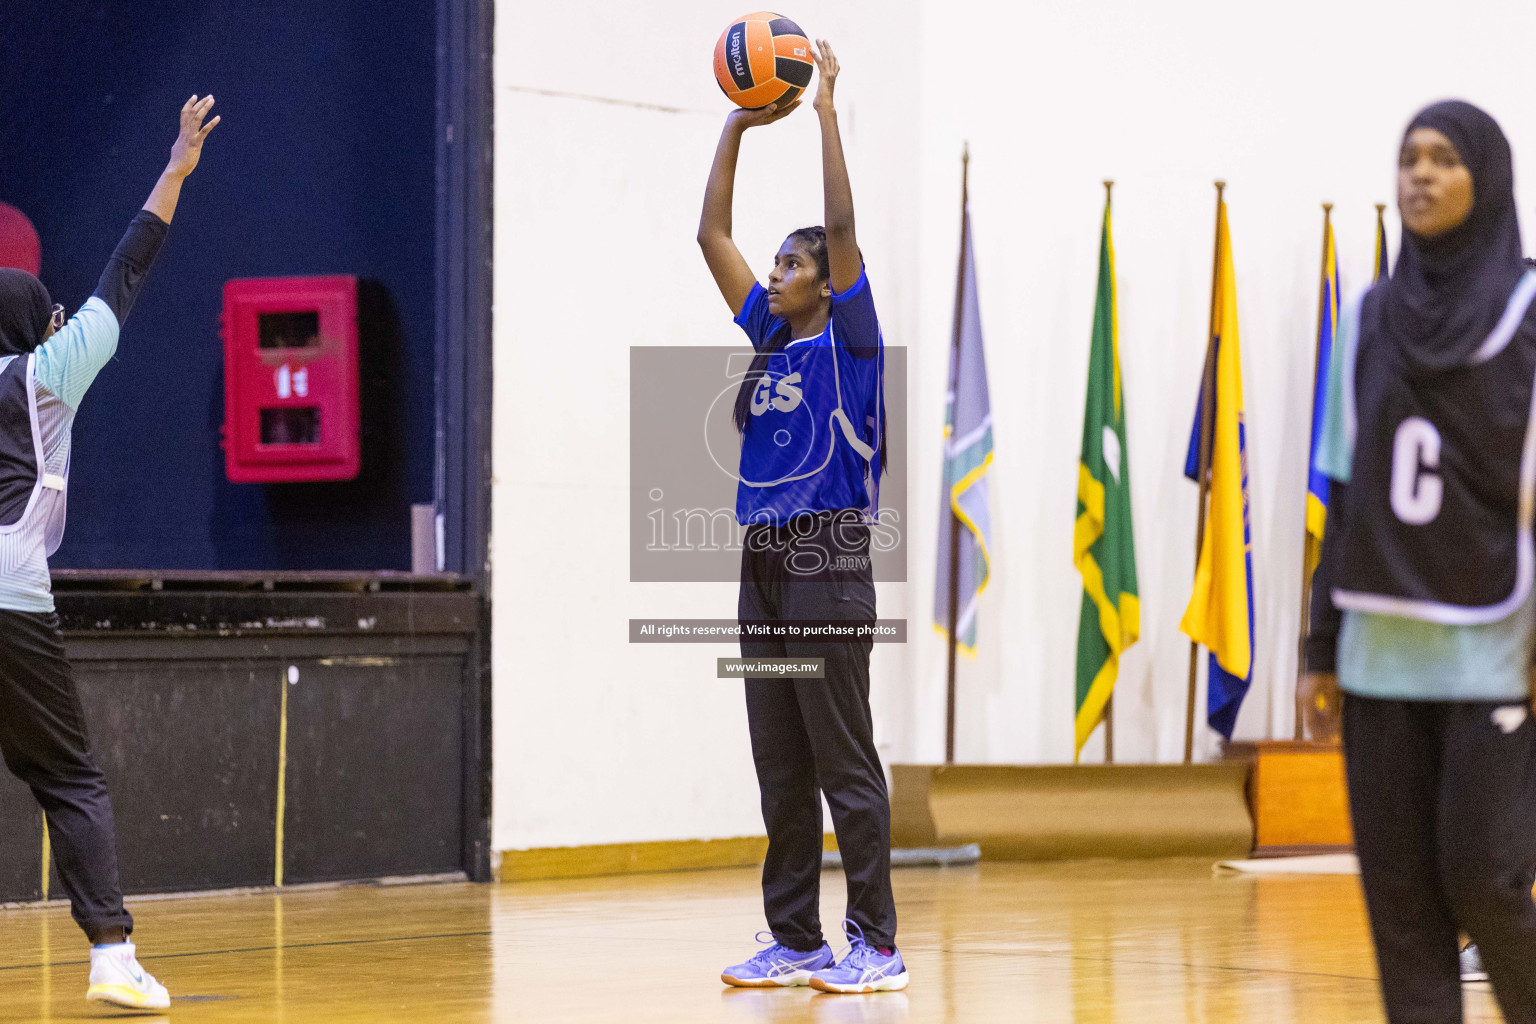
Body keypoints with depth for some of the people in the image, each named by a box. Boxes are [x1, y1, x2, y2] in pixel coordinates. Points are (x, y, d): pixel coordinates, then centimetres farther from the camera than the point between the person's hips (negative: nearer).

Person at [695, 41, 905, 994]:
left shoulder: (848, 341, -3)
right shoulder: (769, 337, 14)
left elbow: (843, 225, -14)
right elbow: (712, 234, 16)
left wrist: (827, 108, -12)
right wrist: (738, 125, 12)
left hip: (830, 570, -7)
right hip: (765, 567, 7)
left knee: (847, 765, -6)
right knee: (781, 771, 8)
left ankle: (877, 944, -4)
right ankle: (795, 941, 13)